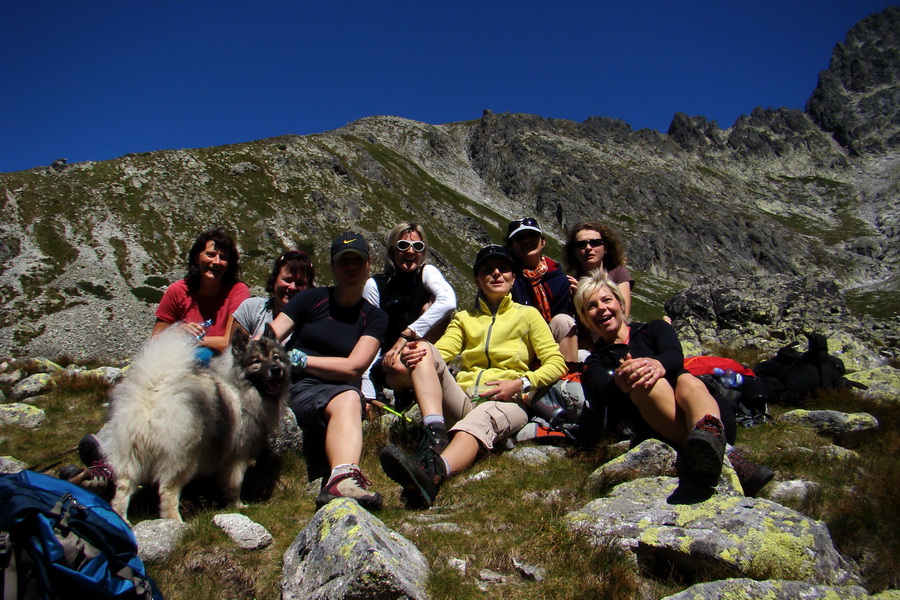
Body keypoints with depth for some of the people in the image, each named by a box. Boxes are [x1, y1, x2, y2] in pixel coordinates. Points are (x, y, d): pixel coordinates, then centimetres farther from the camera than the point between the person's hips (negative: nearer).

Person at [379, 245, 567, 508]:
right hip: (462, 399, 3)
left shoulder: (528, 314, 18)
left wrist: (521, 383, -11)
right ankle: (435, 439, -41)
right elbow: (439, 352, 7)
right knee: (423, 349, -21)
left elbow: (556, 364, 7)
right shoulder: (463, 318, 26)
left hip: (507, 402, -3)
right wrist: (413, 356, -17)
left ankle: (433, 472, -70)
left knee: (481, 418, -39)